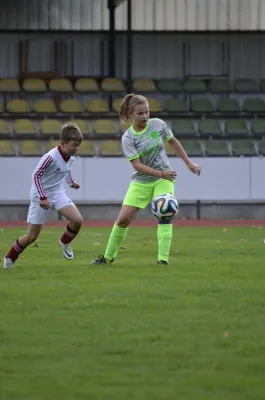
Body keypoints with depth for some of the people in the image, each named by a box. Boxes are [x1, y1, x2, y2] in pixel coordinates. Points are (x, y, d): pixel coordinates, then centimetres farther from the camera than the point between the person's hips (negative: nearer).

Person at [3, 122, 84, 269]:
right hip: (40, 196, -6)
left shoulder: (70, 157, -3)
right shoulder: (51, 157, -27)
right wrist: (43, 197, -28)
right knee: (32, 236, -2)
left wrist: (71, 183, 35)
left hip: (58, 194, 6)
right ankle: (9, 258, 21)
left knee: (77, 220, -17)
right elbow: (36, 175, -23)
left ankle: (65, 242, 13)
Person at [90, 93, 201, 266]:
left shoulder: (158, 124, -6)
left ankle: (163, 258, -19)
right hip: (141, 181, -1)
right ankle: (109, 256, 15)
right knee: (123, 219, -3)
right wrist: (161, 173, -29)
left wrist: (189, 163, 12)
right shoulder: (128, 138, -13)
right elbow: (137, 165, -19)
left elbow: (173, 142, 12)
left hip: (164, 179, 1)